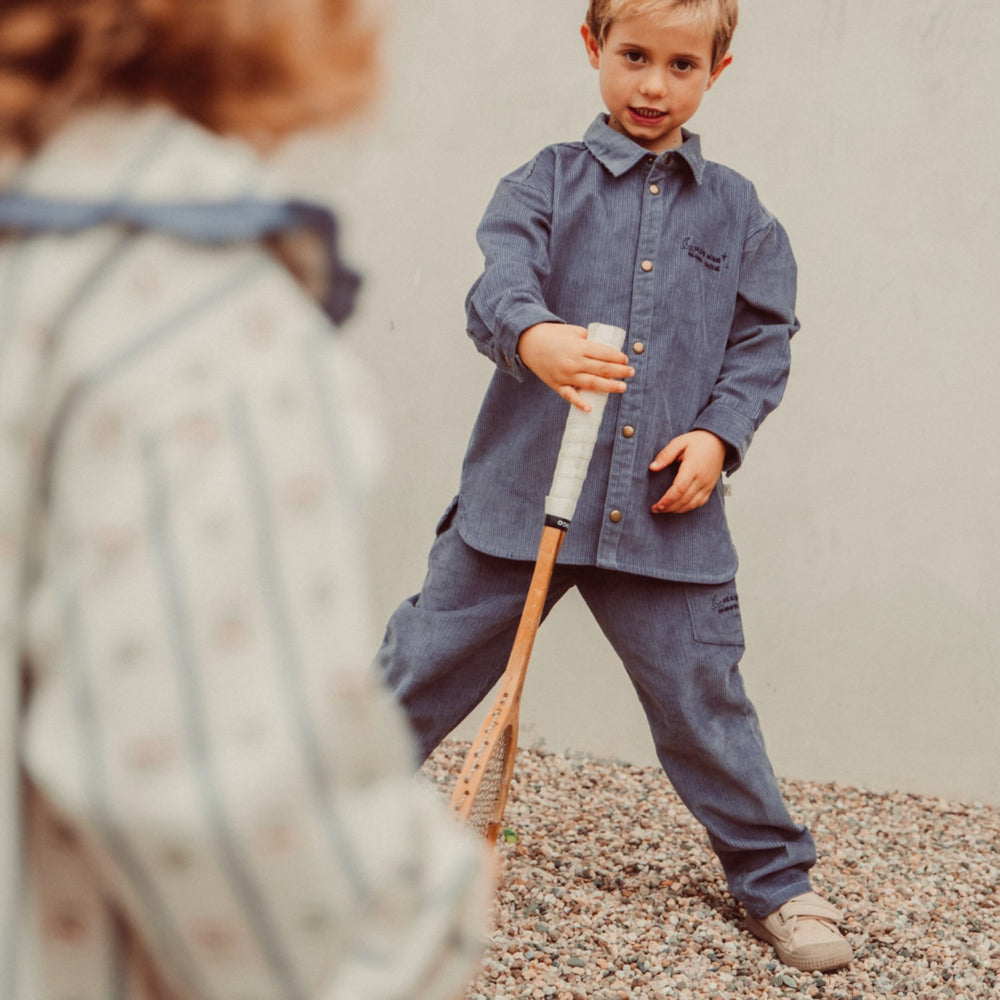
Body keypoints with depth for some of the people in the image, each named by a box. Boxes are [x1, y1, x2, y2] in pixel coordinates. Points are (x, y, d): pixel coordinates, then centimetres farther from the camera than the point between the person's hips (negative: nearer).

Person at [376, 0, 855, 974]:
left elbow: (764, 339, 12)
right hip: (520, 493, -1)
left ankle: (774, 878, 25)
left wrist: (719, 433, -5)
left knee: (703, 700, 8)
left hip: (667, 511, 1)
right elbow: (498, 281, -14)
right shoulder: (547, 182, 2)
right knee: (420, 672, 7)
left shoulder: (736, 211, 10)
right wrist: (535, 336, -37)